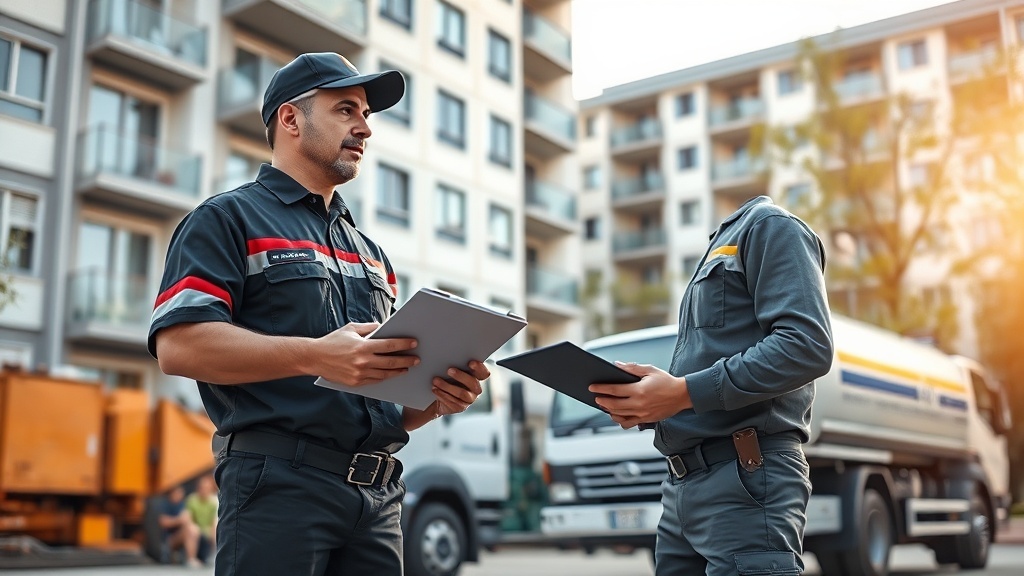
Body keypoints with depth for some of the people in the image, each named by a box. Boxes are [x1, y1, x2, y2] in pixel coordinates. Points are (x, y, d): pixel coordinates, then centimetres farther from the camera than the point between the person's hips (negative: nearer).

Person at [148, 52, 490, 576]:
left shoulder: (370, 252, 24)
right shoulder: (229, 218, 4)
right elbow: (178, 345, -12)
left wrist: (437, 397, 2)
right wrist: (316, 356, -23)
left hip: (378, 494, 6)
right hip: (280, 485, -6)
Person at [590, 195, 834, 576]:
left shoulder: (770, 225, -4)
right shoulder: (721, 242, 24)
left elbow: (808, 345, -18)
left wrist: (685, 393, -21)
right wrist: (649, 404, 6)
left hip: (745, 479, -9)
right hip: (684, 485, 9)